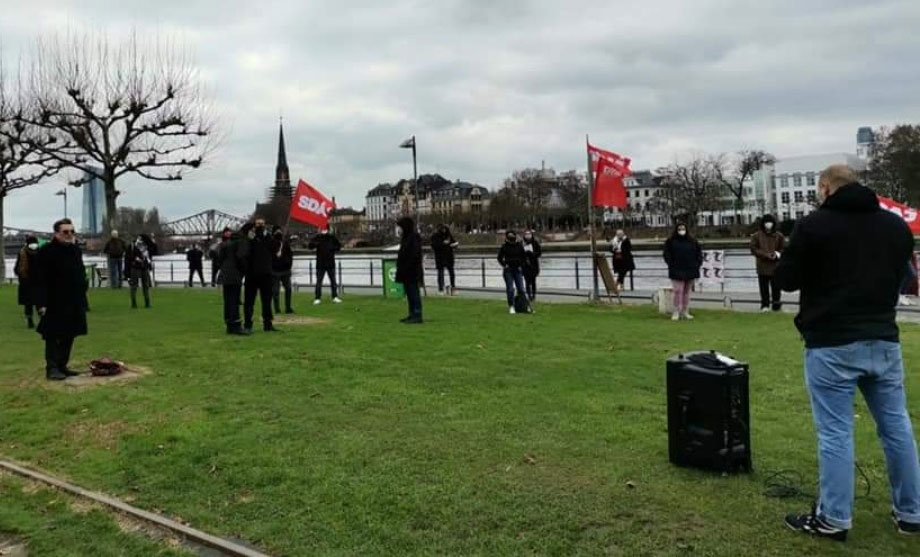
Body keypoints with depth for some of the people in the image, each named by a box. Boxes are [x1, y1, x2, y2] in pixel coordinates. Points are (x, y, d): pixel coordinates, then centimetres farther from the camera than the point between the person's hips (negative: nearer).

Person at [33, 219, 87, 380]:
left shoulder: (76, 250, 12)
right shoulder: (46, 251, -10)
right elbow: (39, 279, -14)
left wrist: (82, 297, 15)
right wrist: (41, 303, -19)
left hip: (74, 303, 7)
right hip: (55, 304, -7)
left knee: (69, 336, 12)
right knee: (53, 336, -2)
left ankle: (62, 365, 21)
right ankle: (52, 368, 3)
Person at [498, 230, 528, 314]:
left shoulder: (519, 246, 4)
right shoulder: (504, 247, -1)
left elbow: (524, 257, 12)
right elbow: (500, 258, 5)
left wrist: (521, 265, 1)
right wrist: (504, 265, -8)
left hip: (518, 269, 2)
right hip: (508, 270, -2)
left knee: (521, 288, 0)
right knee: (510, 289, -1)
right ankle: (511, 307, 6)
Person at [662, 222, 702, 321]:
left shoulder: (693, 241, 9)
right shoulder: (670, 242, -1)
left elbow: (699, 253, 14)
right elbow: (667, 255, -2)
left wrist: (697, 264, 2)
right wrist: (672, 265, -11)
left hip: (690, 271, 4)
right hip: (677, 271, -4)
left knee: (687, 291, 10)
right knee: (678, 291, -9)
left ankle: (685, 312, 18)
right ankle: (676, 312, -2)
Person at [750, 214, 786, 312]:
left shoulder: (779, 236, 3)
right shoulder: (757, 236, 1)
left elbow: (783, 249, 6)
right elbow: (753, 249, -2)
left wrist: (777, 254, -15)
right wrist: (766, 254, -14)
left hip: (776, 266, 0)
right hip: (762, 266, 0)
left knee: (776, 287, 4)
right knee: (764, 287, 5)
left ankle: (776, 304, 13)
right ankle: (765, 305, 14)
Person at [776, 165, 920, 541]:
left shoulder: (814, 225, -9)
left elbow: (786, 280, -3)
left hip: (832, 344, -5)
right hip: (883, 340, 6)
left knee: (835, 432, -1)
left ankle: (834, 519, 6)